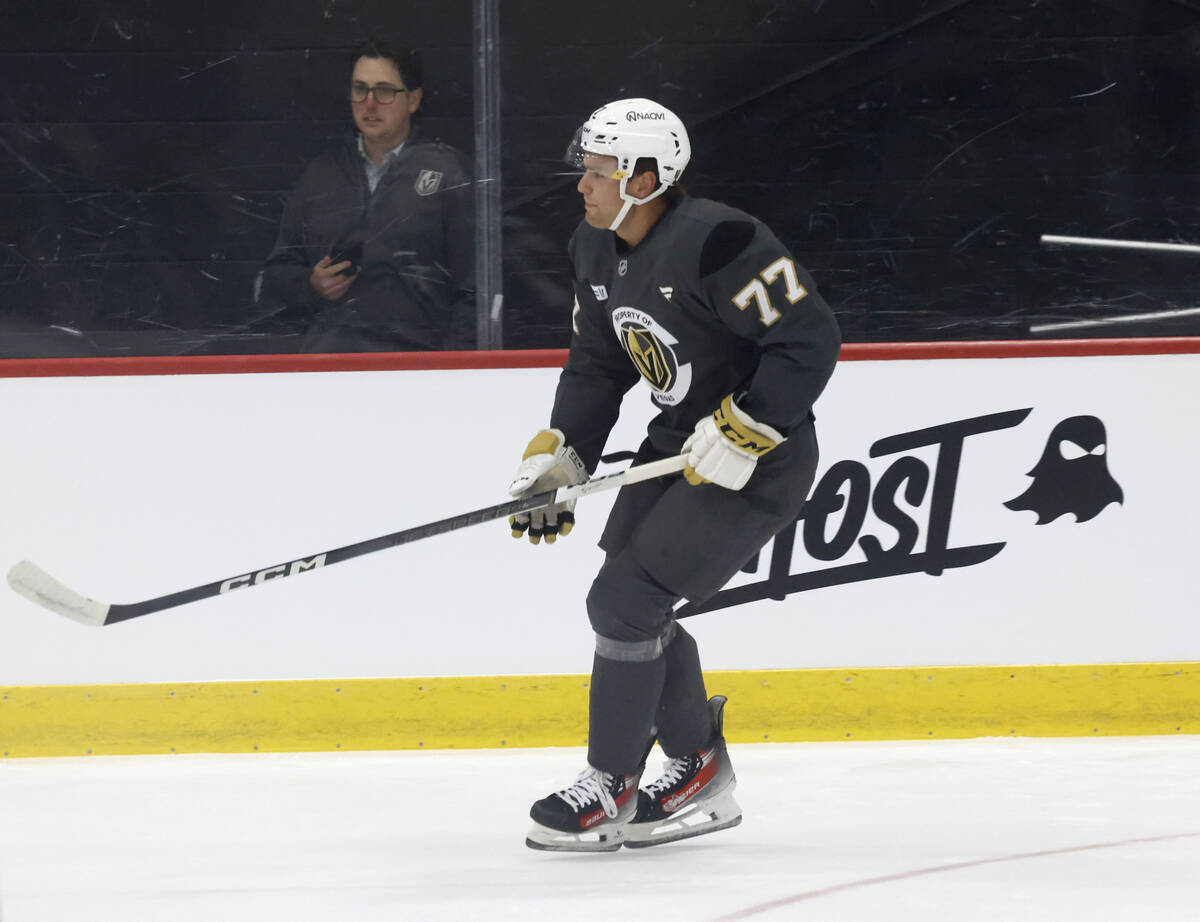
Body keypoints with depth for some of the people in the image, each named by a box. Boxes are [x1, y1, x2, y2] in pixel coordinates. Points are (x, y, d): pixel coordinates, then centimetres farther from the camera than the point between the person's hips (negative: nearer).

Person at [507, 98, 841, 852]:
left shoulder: (716, 244, -26)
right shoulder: (598, 252, 3)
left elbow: (811, 339, -26)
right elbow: (597, 365, 13)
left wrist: (739, 434, -27)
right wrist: (559, 454, 1)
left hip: (759, 465, -9)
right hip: (678, 448, 9)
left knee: (624, 602, -12)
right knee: (637, 611, 8)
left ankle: (612, 788, 1)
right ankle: (699, 777, 25)